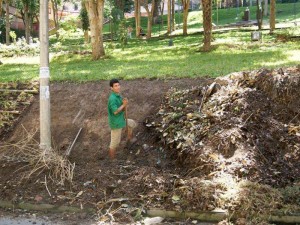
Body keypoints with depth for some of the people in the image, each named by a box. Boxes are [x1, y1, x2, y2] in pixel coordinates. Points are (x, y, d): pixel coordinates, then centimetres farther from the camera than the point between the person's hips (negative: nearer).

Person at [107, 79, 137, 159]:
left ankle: (130, 138, 47)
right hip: (116, 123, -9)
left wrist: (125, 104, -15)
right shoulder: (112, 98, -26)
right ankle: (112, 160, 20)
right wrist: (123, 105, -23)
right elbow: (115, 111, -33)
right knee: (115, 143, 5)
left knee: (132, 123, 29)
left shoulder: (119, 96, 2)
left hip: (120, 120, 9)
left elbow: (123, 109, 7)